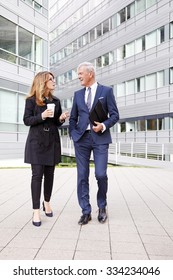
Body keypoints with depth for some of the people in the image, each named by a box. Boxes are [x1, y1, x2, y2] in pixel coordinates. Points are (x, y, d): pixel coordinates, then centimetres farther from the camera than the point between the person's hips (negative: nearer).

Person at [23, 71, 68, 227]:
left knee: (49, 174, 9)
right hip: (37, 141, -4)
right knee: (37, 175, -5)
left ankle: (47, 202, 29)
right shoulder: (31, 100, -1)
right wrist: (42, 116, -20)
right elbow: (26, 120, -5)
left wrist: (61, 118, -7)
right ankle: (36, 211, 3)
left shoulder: (56, 101, 12)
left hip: (52, 141, 4)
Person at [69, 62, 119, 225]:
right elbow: (73, 117, 18)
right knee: (82, 176, 2)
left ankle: (102, 206, 20)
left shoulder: (106, 91, 5)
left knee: (101, 174, -8)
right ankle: (86, 212, 14)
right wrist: (73, 134, 5)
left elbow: (115, 115, 2)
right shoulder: (78, 94, 15)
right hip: (81, 138, 4)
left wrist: (104, 126, -15)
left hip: (100, 138, -3)